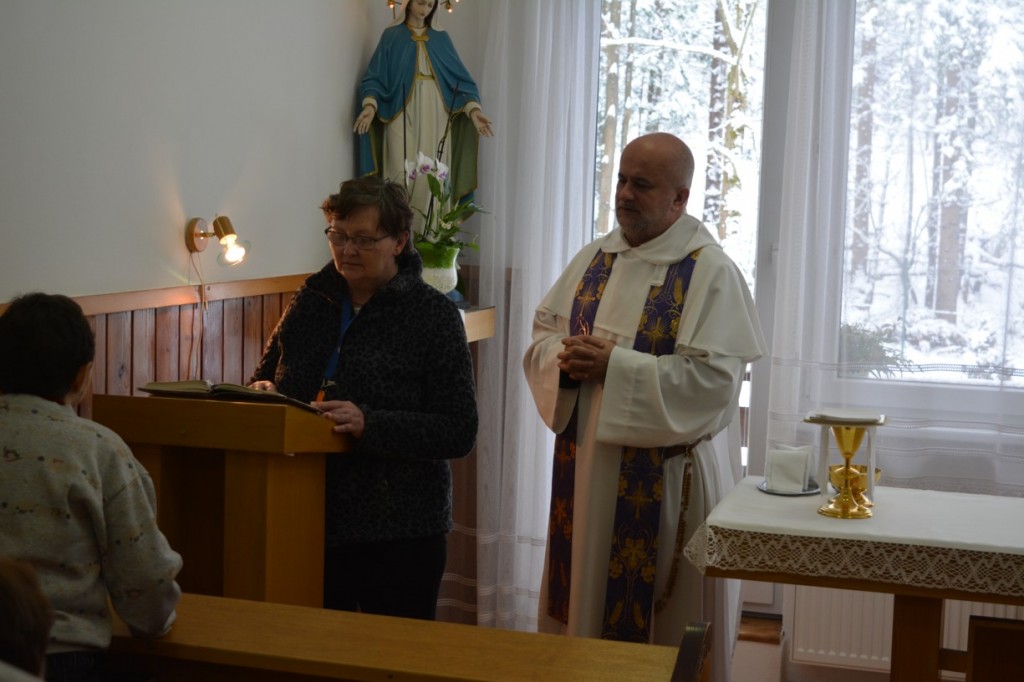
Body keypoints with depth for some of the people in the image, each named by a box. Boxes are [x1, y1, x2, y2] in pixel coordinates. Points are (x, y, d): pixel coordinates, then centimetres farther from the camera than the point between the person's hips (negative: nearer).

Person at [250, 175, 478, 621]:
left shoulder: (433, 314, -7)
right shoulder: (312, 301, 7)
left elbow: (459, 433, -12)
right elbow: (267, 375, 20)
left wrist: (369, 424, -23)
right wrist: (263, 392, -4)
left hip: (400, 536, -4)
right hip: (311, 524, 4)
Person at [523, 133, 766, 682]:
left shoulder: (710, 272, -11)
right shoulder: (595, 258, 9)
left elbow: (714, 378, -19)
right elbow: (542, 334, 12)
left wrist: (614, 365, -21)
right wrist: (564, 357, -11)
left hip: (662, 474, -6)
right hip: (584, 461, 6)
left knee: (656, 614, 4)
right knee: (583, 598, 14)